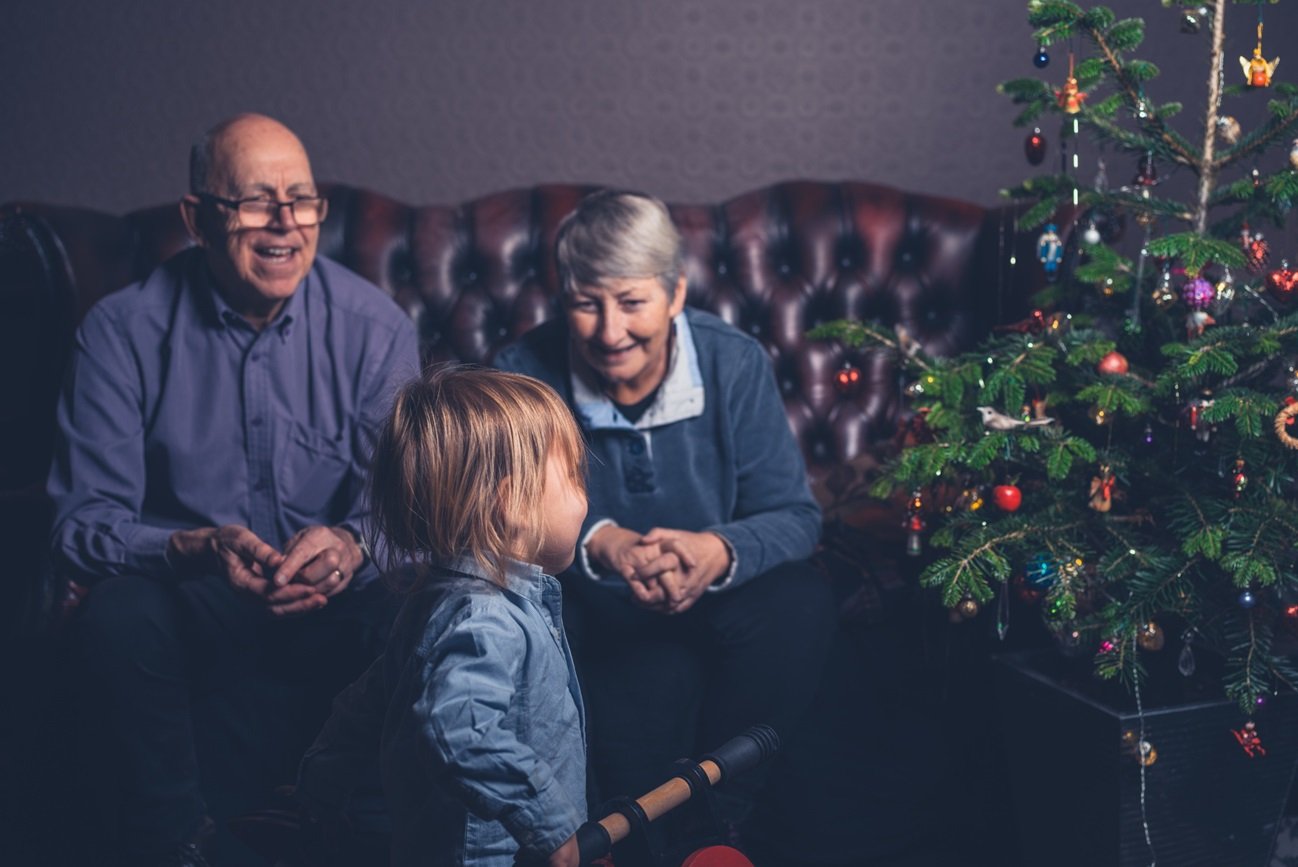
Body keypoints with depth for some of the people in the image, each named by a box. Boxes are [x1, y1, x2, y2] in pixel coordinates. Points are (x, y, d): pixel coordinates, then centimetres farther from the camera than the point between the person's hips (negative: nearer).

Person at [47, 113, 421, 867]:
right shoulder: (125, 329, -5)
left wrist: (351, 543, -27)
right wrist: (196, 548, -29)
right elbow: (84, 521, -8)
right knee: (118, 615, -32)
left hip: (332, 603, 1)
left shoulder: (373, 325, -1)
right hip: (190, 600, 0)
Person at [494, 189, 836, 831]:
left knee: (800, 603, -28)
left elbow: (794, 515, -9)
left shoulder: (735, 364, -9)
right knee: (658, 672, -34)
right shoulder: (524, 375, -12)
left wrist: (720, 552, -32)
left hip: (713, 597, 2)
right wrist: (597, 543, -34)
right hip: (593, 610, -2)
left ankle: (715, 820, -9)